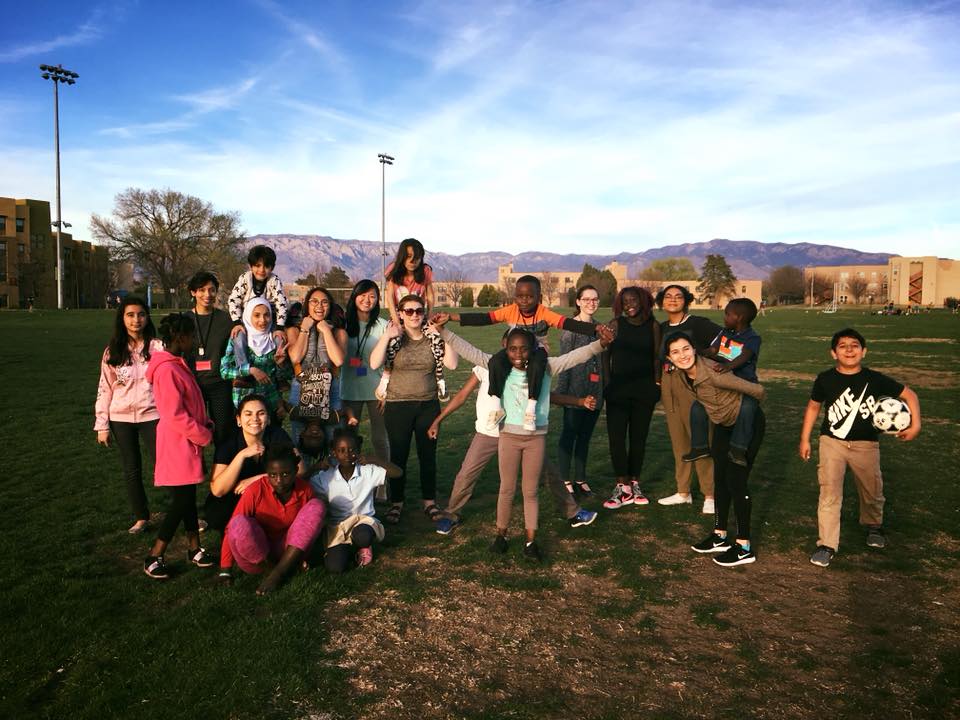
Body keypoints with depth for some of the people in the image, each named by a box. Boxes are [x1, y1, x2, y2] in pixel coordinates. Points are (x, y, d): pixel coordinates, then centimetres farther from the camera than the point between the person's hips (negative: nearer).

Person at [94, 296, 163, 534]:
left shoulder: (157, 347, -5)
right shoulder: (112, 352, 2)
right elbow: (105, 389, 5)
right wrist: (102, 425, 2)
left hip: (152, 416, -3)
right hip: (121, 419, 3)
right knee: (131, 470, 12)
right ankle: (141, 517, 25)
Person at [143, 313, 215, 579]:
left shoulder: (177, 364, 11)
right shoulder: (167, 370, -20)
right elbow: (175, 416, -22)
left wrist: (206, 425, 5)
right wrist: (205, 435, -13)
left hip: (188, 443, 9)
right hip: (178, 445, -9)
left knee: (188, 497, 15)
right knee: (182, 500, -4)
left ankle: (194, 549, 26)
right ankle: (154, 558, 7)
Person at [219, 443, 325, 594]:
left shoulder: (304, 489, -6)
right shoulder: (256, 490, -16)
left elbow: (309, 524, 8)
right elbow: (232, 528, -14)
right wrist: (225, 570, -16)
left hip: (288, 554, 3)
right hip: (256, 555, -3)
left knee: (317, 506, -18)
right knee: (240, 524, -34)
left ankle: (277, 574, -21)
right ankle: (269, 569, -10)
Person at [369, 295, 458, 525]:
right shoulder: (395, 338, -2)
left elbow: (452, 364, -8)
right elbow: (374, 363, -16)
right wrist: (386, 336, -22)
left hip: (428, 405, 2)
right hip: (398, 405, -2)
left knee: (428, 454, 9)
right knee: (398, 455, 6)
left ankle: (429, 501, 24)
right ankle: (396, 503, 20)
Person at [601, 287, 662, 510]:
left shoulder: (653, 326, 4)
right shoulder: (616, 324, 0)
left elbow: (656, 357, 9)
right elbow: (605, 354, 2)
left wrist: (657, 384, 3)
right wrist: (607, 382, -3)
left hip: (644, 389, 2)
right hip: (618, 389, -1)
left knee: (639, 437, 8)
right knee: (616, 437, -7)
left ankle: (634, 484, 19)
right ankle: (622, 487, 0)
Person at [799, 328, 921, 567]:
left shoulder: (875, 379, -9)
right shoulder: (825, 379, -7)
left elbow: (909, 394, 0)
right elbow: (813, 407, 6)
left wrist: (915, 424, -13)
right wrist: (804, 439, 7)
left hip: (865, 444, 1)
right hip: (832, 441, -1)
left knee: (872, 491, 17)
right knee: (829, 492, -11)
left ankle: (873, 526, 49)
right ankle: (827, 545, -4)